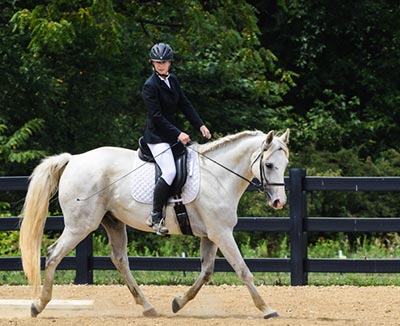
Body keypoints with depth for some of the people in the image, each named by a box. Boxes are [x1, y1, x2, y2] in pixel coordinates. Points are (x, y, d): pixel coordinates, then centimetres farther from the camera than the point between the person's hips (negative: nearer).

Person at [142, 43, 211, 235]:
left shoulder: (172, 81, 11)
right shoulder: (150, 86, -13)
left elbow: (185, 105, 14)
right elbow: (157, 116, -18)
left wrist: (200, 125, 4)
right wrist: (177, 134, -22)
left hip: (172, 135, 9)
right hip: (157, 136, -9)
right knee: (170, 171, -23)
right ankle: (155, 217, -19)